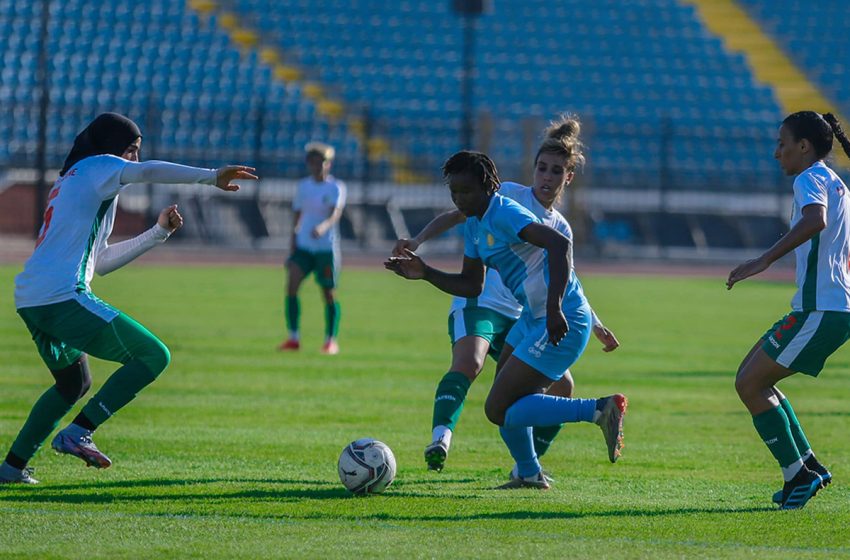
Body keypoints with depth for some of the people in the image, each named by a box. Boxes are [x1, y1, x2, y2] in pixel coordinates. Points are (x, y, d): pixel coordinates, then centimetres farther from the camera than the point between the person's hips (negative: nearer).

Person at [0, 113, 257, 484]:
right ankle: (77, 434, -16)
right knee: (153, 357, -9)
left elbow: (99, 261, 30)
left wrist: (157, 233, 28)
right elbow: (147, 172, -19)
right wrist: (211, 177, -21)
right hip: (63, 297, -10)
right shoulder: (96, 168, 2)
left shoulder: (69, 183, 29)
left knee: (74, 383, 30)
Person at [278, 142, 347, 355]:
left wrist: (324, 226, -43)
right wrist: (292, 247, 13)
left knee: (328, 293, 1)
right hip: (304, 245, 4)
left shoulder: (336, 187, -5)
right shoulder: (304, 186, 9)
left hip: (326, 247, -4)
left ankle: (331, 340, 13)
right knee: (291, 285, -12)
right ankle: (293, 337, -7)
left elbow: (336, 212, -21)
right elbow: (297, 216, 15)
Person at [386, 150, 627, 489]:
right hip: (533, 318, 10)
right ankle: (529, 474, 33)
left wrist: (555, 308, -36)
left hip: (561, 322, -10)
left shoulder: (505, 214, -18)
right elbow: (471, 285, 21)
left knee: (498, 410, -11)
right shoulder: (474, 225, 13)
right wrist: (425, 274, 7)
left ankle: (600, 410, -13)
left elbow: (559, 244, -30)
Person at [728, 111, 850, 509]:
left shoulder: (810, 179, -10)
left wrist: (765, 260, -36)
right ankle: (808, 466, 15)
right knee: (752, 378, 17)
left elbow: (816, 220, -32)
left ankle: (797, 475, -4)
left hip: (818, 311, -10)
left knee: (749, 384, -6)